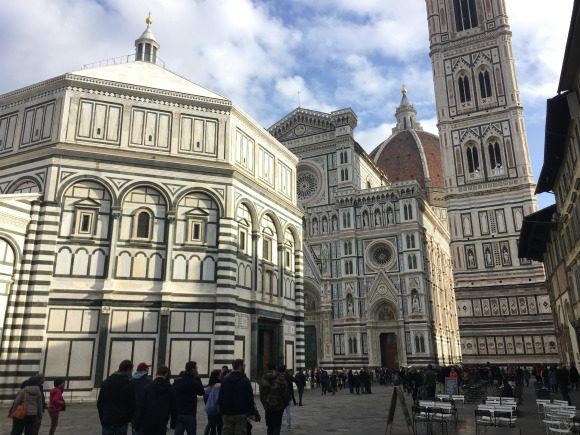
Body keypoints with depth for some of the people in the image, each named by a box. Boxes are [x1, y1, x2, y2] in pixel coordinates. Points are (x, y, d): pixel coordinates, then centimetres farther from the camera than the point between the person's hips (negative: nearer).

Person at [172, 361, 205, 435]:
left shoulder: (176, 380, 5)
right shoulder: (193, 382, -15)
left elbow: (172, 395, 10)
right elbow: (201, 392, 2)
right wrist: (198, 378, 4)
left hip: (178, 413, 5)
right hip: (189, 413, -5)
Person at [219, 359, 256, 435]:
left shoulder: (225, 379, 5)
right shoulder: (245, 380, -8)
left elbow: (220, 397, 7)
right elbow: (250, 398, -7)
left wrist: (222, 411, 13)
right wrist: (252, 413, -1)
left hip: (227, 414, 4)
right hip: (241, 414, -4)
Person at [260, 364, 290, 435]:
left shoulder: (264, 379, 1)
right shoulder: (281, 378, -10)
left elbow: (261, 393, 6)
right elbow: (285, 392, -8)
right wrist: (286, 402, 6)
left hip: (268, 406, 3)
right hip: (279, 406, -3)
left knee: (270, 426, 15)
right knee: (277, 426, 1)